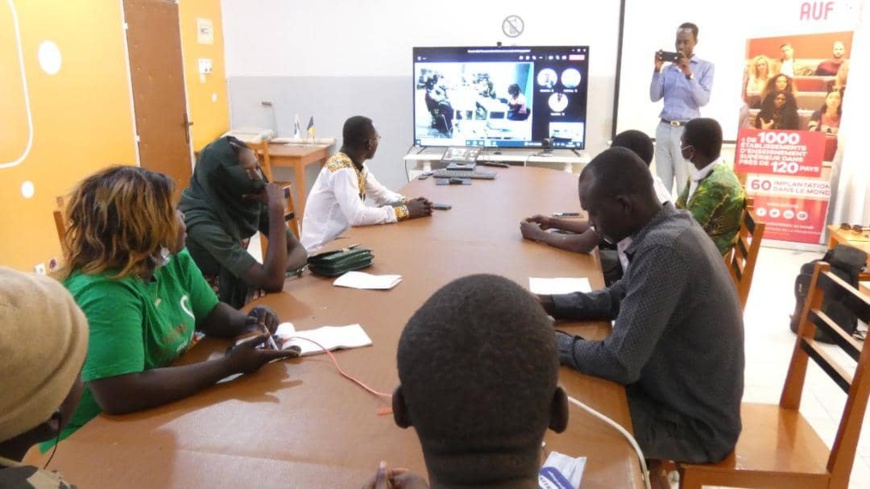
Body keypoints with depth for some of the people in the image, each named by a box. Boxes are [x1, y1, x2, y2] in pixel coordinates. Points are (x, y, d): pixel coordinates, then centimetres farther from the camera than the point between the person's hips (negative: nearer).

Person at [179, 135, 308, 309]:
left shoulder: (250, 202, -8)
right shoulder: (202, 224, -27)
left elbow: (298, 251, -4)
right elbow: (272, 282, -32)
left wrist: (276, 269, -25)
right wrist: (277, 209, -31)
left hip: (241, 302, 6)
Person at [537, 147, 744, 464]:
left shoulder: (663, 248, -31)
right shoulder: (668, 227, -1)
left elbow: (619, 363, -30)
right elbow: (619, 297, 13)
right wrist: (548, 305, 1)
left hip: (696, 425, -8)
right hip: (684, 397, 8)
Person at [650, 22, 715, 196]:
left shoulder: (705, 67, 5)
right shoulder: (667, 68, 15)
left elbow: (703, 100, -6)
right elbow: (654, 97, 5)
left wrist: (689, 74, -15)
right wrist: (657, 70, -5)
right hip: (664, 128, 4)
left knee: (685, 185, -4)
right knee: (662, 183, 2)